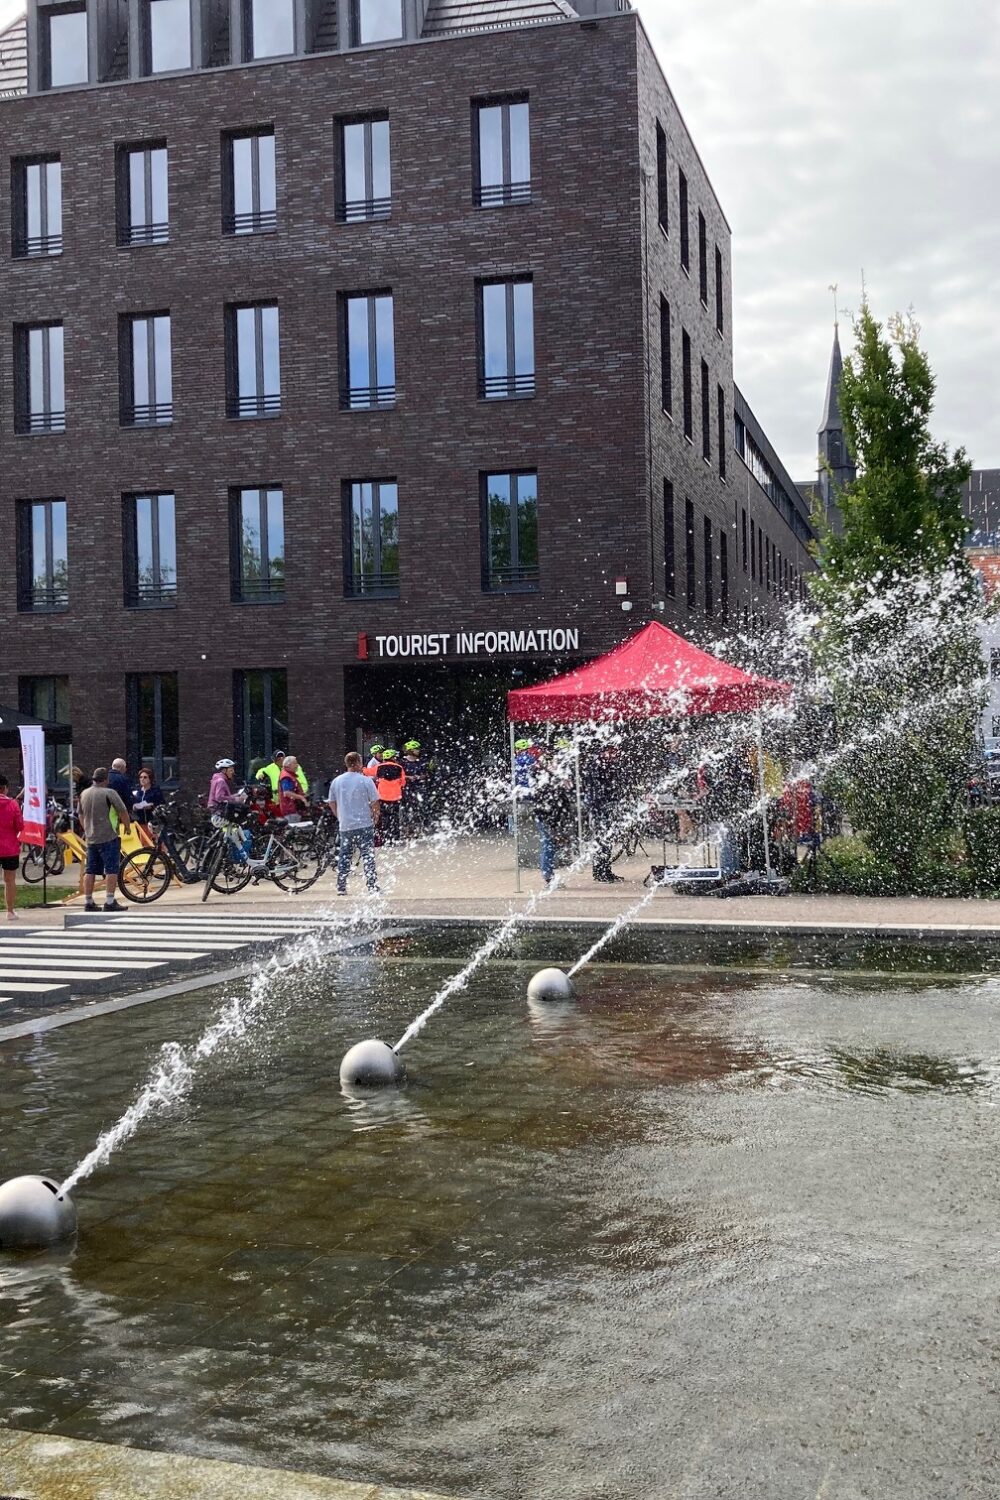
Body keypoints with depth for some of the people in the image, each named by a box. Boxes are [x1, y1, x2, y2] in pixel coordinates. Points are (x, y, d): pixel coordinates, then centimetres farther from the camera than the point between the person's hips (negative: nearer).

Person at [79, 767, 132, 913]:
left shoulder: (84, 794, 10)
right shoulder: (109, 793, -11)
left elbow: (81, 815, 21)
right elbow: (123, 812, -13)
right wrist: (128, 827, 3)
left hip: (91, 839, 7)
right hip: (109, 837, -7)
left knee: (90, 871, 11)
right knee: (111, 870, -5)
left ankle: (88, 902, 13)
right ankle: (109, 902, -9)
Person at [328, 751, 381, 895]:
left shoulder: (336, 781, 4)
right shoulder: (366, 780, -9)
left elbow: (331, 803, 11)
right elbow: (375, 803, -8)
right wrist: (375, 818, 8)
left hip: (345, 826, 4)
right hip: (364, 824, -4)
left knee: (343, 857, 11)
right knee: (368, 856, 2)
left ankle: (341, 888, 11)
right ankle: (373, 887, 1)